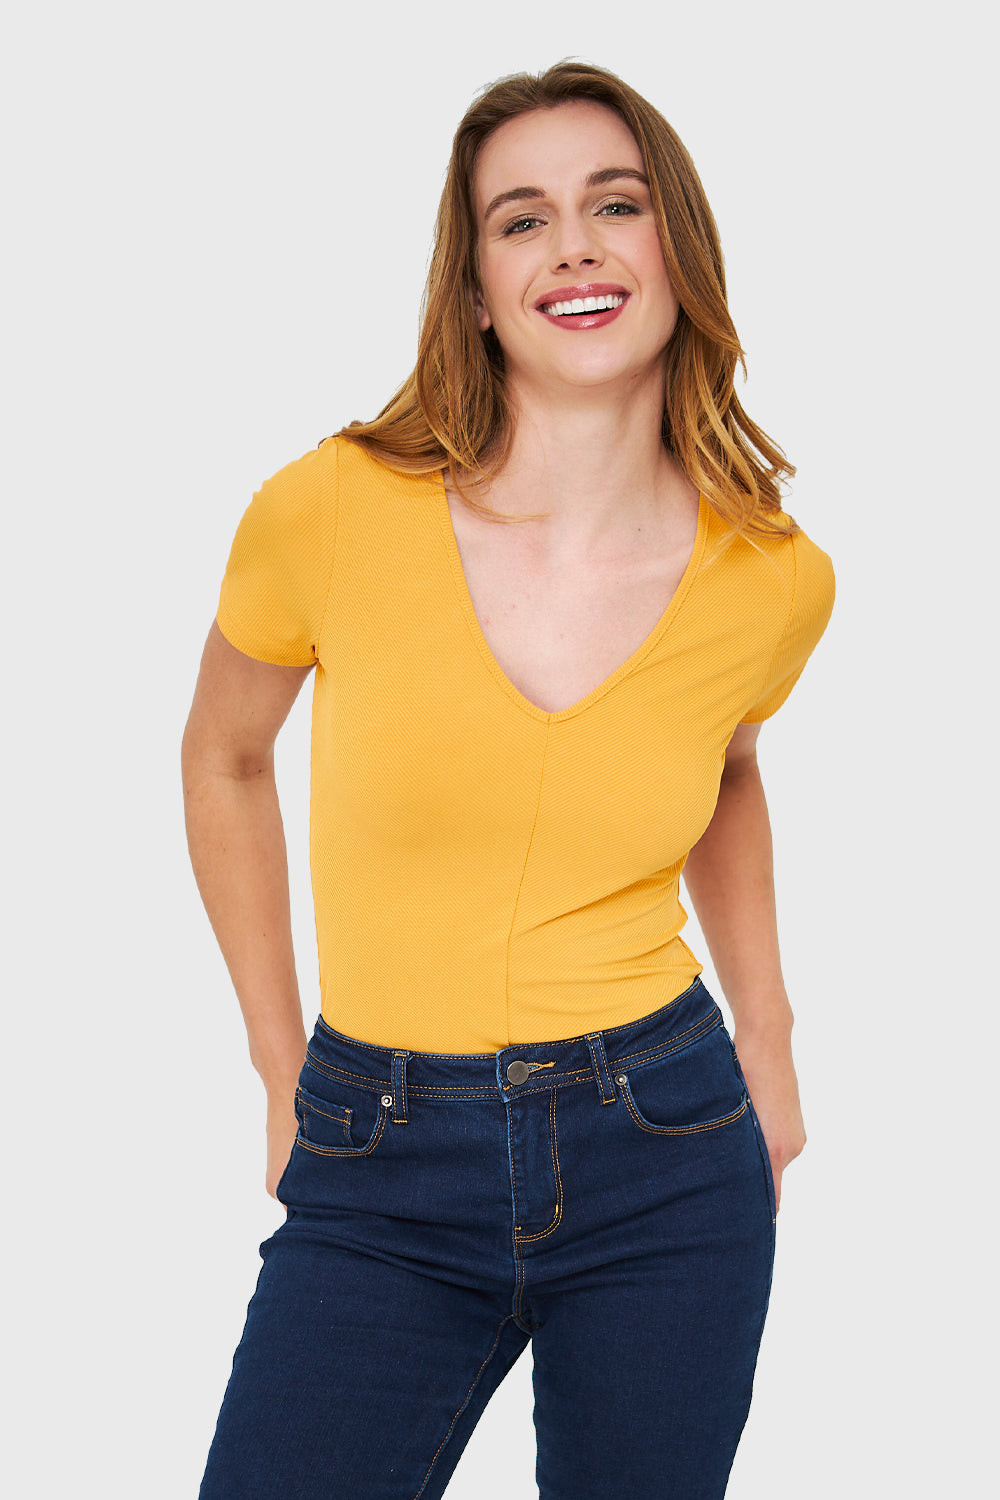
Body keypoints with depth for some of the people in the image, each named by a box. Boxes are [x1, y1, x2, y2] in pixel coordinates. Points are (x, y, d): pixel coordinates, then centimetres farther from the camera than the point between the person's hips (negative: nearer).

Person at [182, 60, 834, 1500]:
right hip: (379, 1178, -1)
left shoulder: (778, 581, -5)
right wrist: (284, 1073, 8)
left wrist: (768, 1031, 12)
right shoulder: (328, 514, -11)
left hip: (668, 1158, 2)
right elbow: (224, 760, 7)